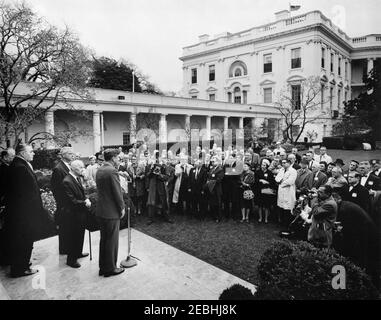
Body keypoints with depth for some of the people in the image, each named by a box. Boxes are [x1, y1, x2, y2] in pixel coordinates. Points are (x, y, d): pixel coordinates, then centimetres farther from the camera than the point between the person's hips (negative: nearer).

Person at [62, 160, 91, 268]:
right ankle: (71, 259, 20)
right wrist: (85, 203, -17)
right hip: (74, 214, -9)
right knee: (73, 236, 5)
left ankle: (78, 253, 41)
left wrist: (86, 199, -3)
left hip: (81, 212, 9)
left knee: (80, 234, 22)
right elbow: (72, 201, -23)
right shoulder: (67, 181, -22)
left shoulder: (77, 178, 6)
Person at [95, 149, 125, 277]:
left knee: (104, 240, 19)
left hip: (100, 211, 9)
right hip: (112, 212, -9)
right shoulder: (112, 171, -19)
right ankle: (110, 268, 18)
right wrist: (122, 208, -7)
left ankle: (103, 267, 31)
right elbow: (117, 192, -18)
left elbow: (100, 188, 12)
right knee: (112, 241, 5)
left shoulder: (99, 170, 8)